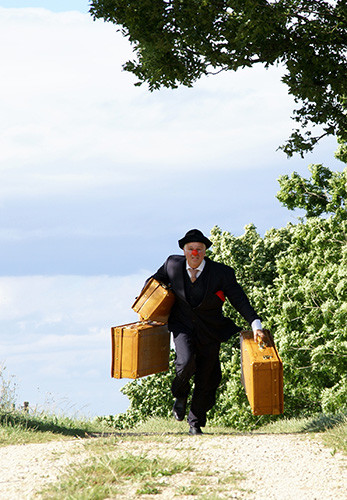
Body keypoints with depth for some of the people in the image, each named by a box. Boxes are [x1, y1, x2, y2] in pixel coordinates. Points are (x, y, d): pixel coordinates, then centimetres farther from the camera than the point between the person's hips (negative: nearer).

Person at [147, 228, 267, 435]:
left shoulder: (222, 273, -15)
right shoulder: (173, 265, -8)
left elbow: (240, 301, -13)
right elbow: (154, 282, 12)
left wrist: (256, 325, -24)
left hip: (209, 332, 0)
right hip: (183, 326, 0)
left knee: (206, 379, 5)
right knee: (186, 362, -27)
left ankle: (196, 424, 24)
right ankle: (180, 395, 6)